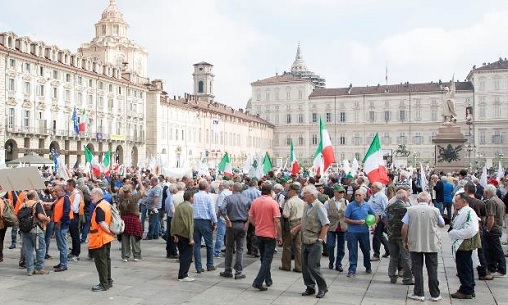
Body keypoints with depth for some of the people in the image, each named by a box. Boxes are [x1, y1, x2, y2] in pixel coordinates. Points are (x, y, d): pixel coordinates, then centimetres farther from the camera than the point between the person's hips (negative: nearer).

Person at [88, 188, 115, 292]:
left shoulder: (99, 207, -20)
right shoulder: (107, 204, 10)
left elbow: (102, 223, -27)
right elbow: (109, 220, 17)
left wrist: (110, 232, -17)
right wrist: (111, 232, 12)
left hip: (99, 239, -10)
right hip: (107, 238, 10)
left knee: (100, 261, -1)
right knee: (106, 259, 16)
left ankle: (104, 284, 4)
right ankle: (108, 281, 25)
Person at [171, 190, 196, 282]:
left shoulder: (179, 206, 10)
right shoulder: (188, 208, -16)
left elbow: (173, 220, 10)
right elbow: (189, 224, -19)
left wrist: (174, 234, 13)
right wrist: (191, 238, -17)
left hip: (178, 234, 8)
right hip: (185, 235, -8)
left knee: (182, 254, 19)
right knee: (187, 255, 0)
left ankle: (183, 273, 27)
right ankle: (183, 275, -1)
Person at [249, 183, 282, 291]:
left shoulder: (255, 202, -1)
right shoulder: (273, 203, -14)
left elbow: (250, 218, 5)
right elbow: (277, 221, -16)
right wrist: (279, 236, -8)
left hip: (259, 234, 5)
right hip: (270, 234, -5)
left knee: (264, 258, 19)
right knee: (267, 259, 1)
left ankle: (268, 280, 30)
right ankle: (258, 281, -7)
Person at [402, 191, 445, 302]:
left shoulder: (410, 210, -4)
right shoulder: (435, 210, -3)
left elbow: (404, 228, -5)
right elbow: (442, 224, 13)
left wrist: (404, 241, 6)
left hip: (415, 244, 0)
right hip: (432, 245, 1)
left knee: (417, 269, 8)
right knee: (432, 270, 9)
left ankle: (419, 294, 12)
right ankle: (435, 294, 16)